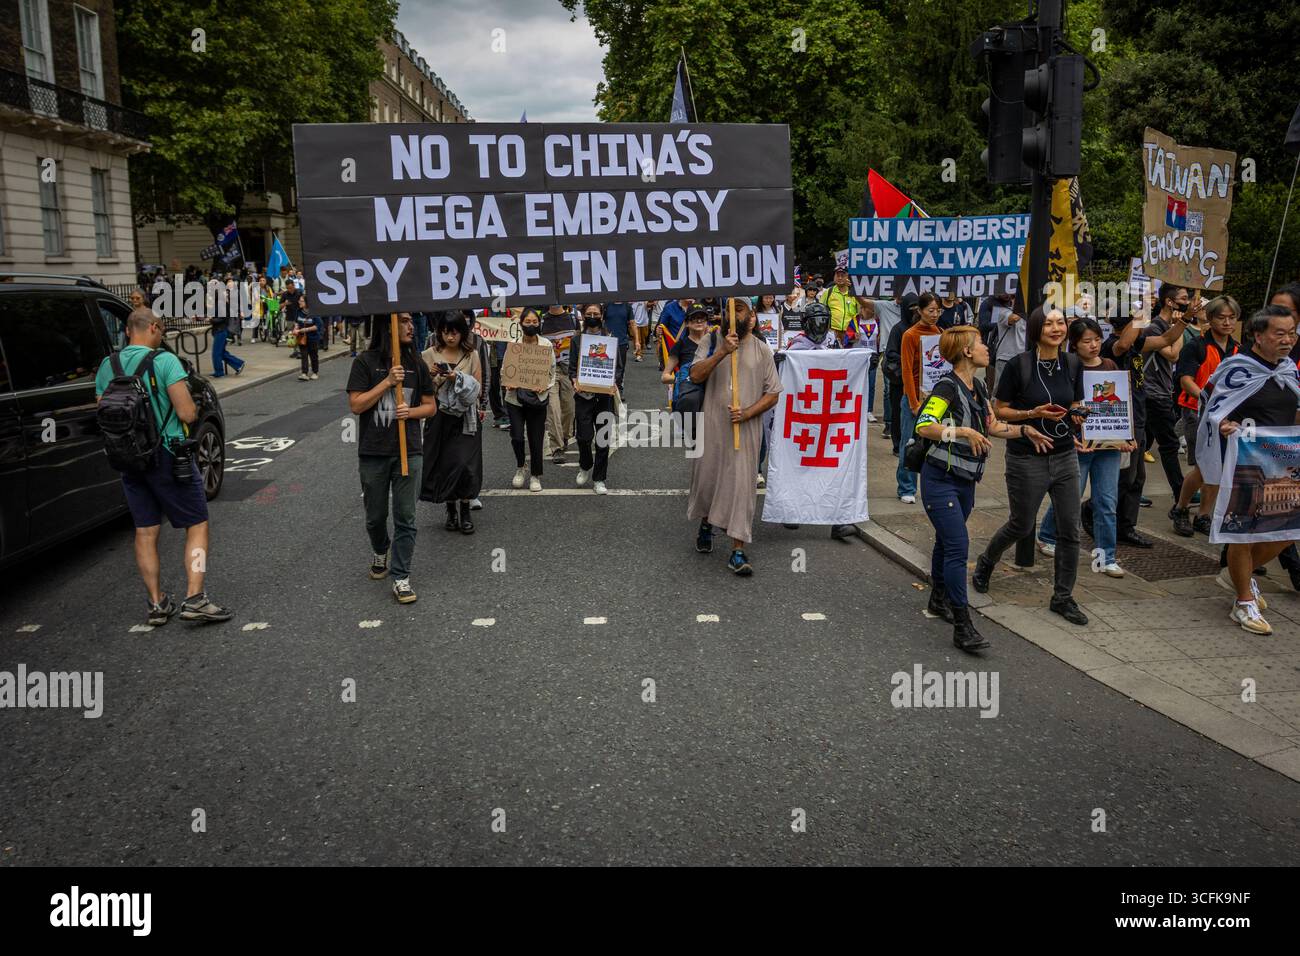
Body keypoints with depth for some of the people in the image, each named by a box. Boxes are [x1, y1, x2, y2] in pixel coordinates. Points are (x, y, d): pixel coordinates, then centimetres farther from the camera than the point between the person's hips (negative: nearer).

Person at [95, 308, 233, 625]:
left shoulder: (107, 367, 5)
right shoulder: (165, 361, -13)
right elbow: (187, 413, -18)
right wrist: (193, 410, 3)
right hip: (168, 456, -5)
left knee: (145, 532, 12)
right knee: (197, 525, 5)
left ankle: (157, 604, 15)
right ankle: (195, 598, -4)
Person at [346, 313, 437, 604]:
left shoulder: (416, 363, 5)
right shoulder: (366, 362, -4)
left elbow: (430, 405, 10)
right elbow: (355, 405, -10)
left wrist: (411, 411, -11)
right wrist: (387, 382, -17)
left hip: (408, 452, 1)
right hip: (373, 453, -1)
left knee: (405, 518, -1)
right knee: (375, 516, 14)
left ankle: (400, 577, 6)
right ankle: (380, 552, 43)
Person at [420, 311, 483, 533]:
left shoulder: (471, 355, 2)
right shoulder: (429, 354, 2)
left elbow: (477, 389, 0)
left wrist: (457, 378, -15)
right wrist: (431, 375, -15)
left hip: (466, 417, -1)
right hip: (439, 417, 1)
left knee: (465, 464, -6)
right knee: (444, 464, 3)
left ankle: (465, 511, 9)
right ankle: (451, 510, 19)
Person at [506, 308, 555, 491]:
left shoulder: (546, 345, 0)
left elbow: (552, 371, 4)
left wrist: (546, 387, -13)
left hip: (537, 398, 0)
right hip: (515, 398, 0)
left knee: (536, 439, 5)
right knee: (517, 437, -9)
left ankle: (535, 475, 23)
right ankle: (521, 468, 19)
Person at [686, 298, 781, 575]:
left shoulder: (761, 350, 2)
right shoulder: (713, 341, 2)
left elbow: (772, 394, 2)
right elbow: (696, 375, -12)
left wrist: (747, 413, -14)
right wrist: (722, 352, -24)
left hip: (746, 429, -1)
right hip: (711, 426, 1)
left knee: (742, 485, -4)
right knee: (706, 477, 13)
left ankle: (738, 551, -1)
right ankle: (706, 524, 42)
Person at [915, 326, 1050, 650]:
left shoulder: (977, 388, 12)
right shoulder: (947, 387, -15)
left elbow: (992, 426, 23)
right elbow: (924, 427, -26)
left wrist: (1024, 430, 12)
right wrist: (963, 431, -31)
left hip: (965, 480, 9)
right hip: (940, 479, -9)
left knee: (947, 541, 20)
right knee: (958, 545, -14)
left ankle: (939, 599, 38)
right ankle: (962, 626, -12)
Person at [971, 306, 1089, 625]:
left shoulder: (1073, 364, 2)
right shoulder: (1019, 365, -12)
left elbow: (1076, 405, 15)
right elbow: (998, 410, -6)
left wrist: (1077, 414, -7)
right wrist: (1032, 413, -20)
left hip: (1064, 456, 4)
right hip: (1026, 458, -4)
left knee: (1070, 529, 3)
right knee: (1021, 526, 10)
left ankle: (1062, 597, 18)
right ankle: (986, 562, 40)